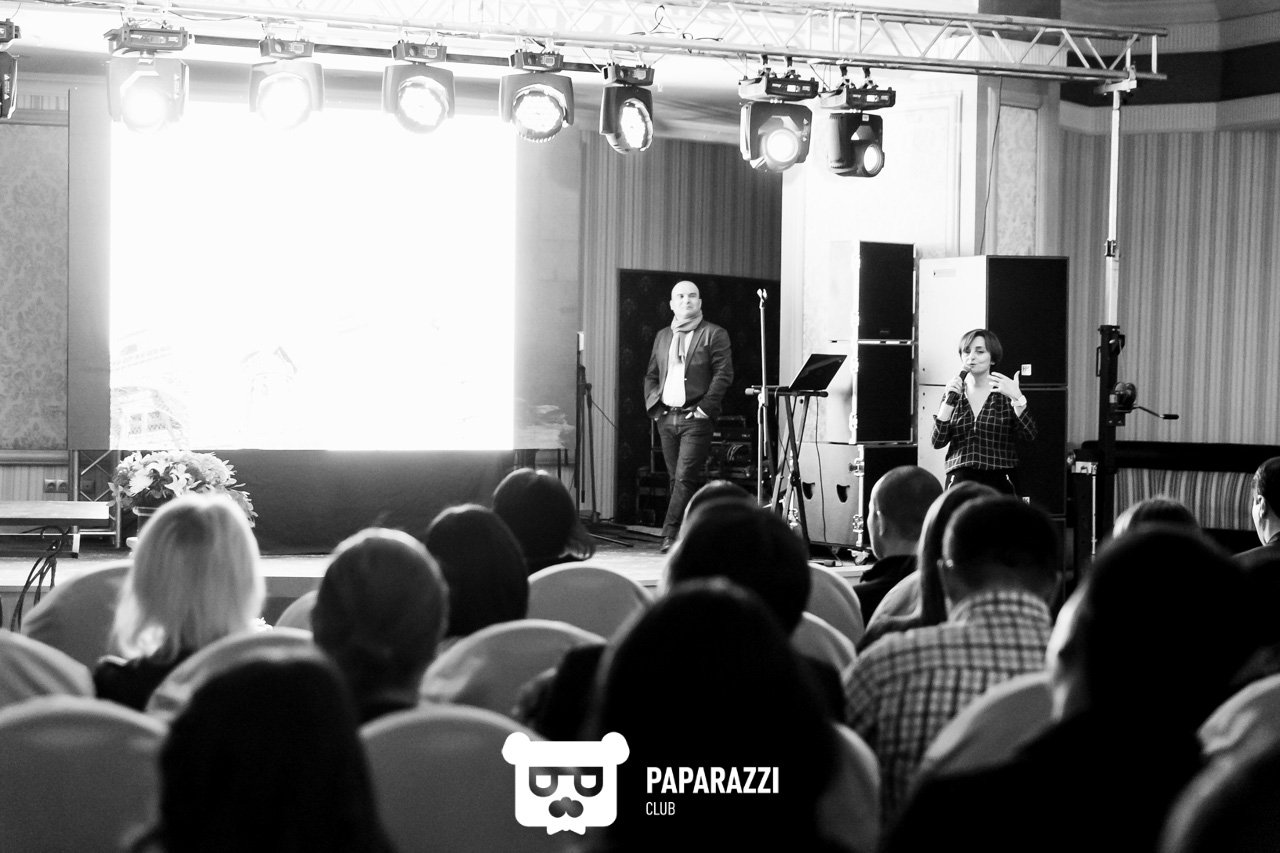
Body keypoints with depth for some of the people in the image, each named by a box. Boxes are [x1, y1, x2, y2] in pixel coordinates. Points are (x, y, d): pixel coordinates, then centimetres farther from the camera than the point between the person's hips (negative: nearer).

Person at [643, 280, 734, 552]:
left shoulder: (715, 334, 1)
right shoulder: (663, 336, 18)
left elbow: (724, 374, -7)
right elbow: (651, 375, 22)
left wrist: (705, 407, -14)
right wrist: (652, 404, 7)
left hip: (695, 418, -6)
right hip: (666, 417, 6)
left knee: (685, 477, -13)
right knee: (675, 479, 7)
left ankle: (671, 535, -15)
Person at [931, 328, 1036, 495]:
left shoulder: (1005, 393, 5)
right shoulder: (955, 393, 10)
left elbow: (1029, 435, -8)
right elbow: (938, 442, 1)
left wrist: (1017, 399, -21)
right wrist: (949, 400, -8)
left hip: (999, 481, -1)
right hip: (960, 480, 1)